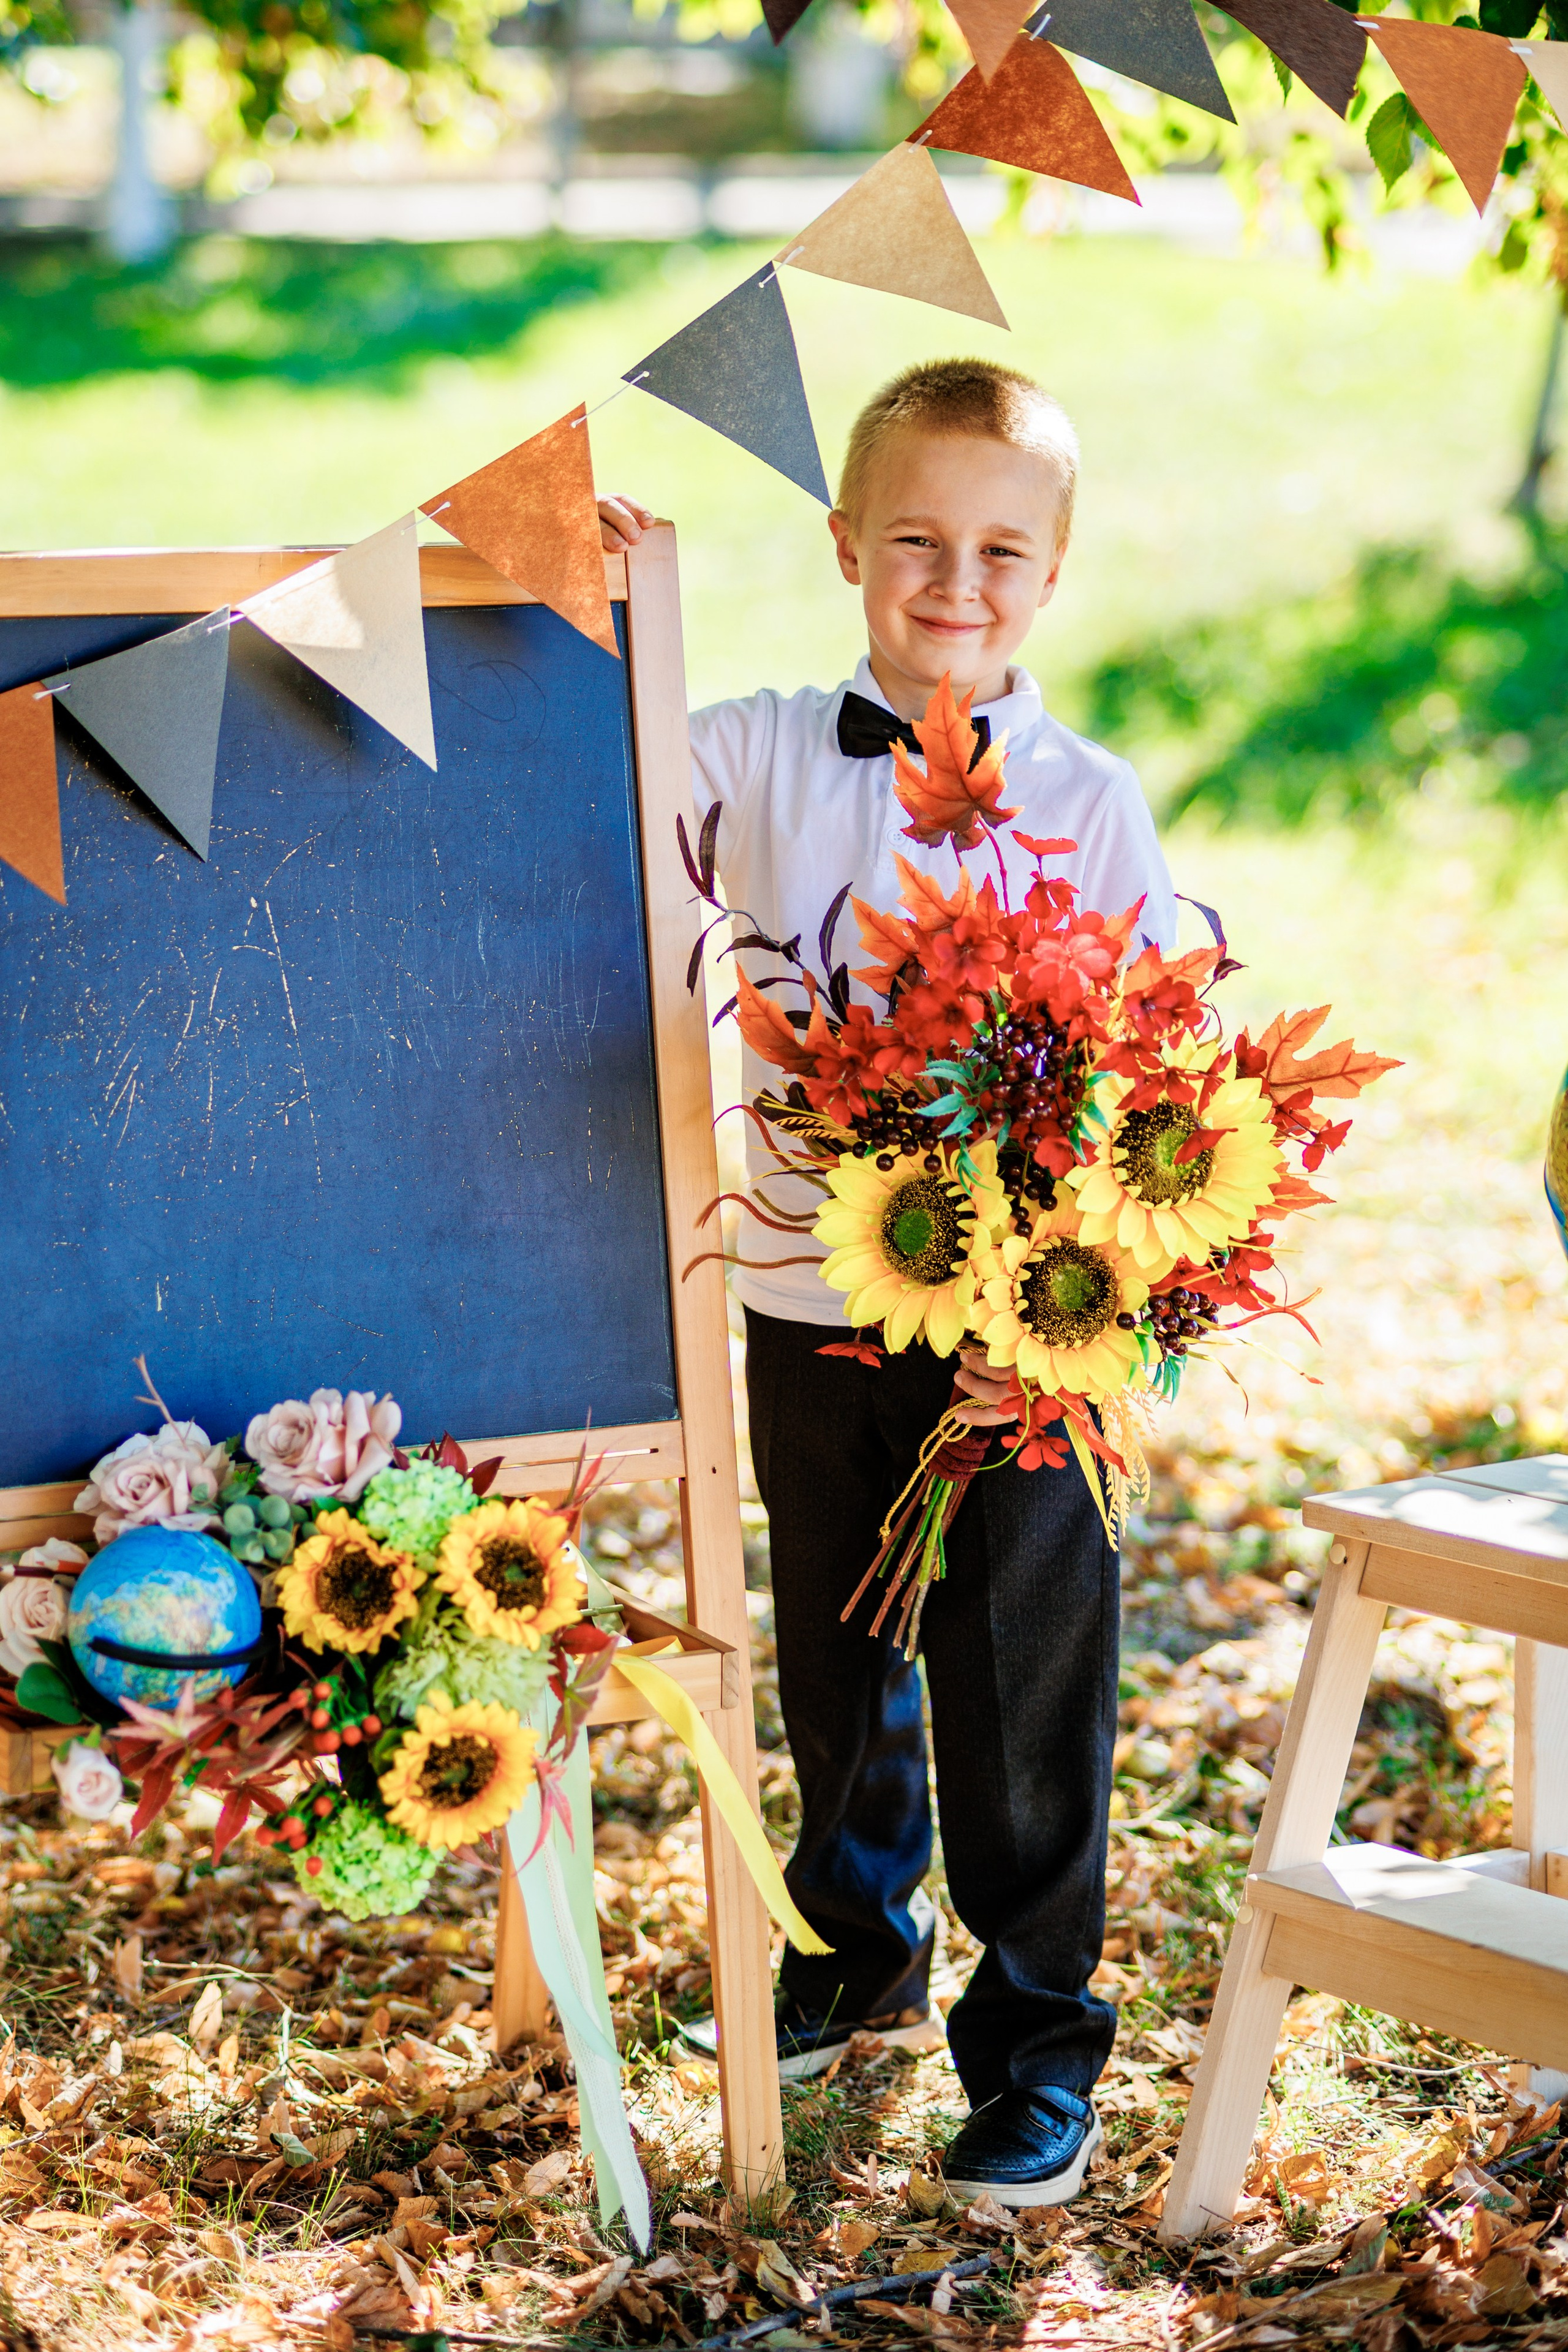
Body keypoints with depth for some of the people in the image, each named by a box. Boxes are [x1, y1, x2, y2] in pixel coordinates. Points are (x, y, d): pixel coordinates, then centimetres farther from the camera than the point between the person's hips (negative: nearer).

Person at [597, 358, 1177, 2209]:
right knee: (833, 1661, 19)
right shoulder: (761, 757, 0)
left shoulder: (1087, 802, -6)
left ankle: (1036, 2038, 20)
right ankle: (865, 1954, 41)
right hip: (807, 1307, 3)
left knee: (1018, 1688, 5)